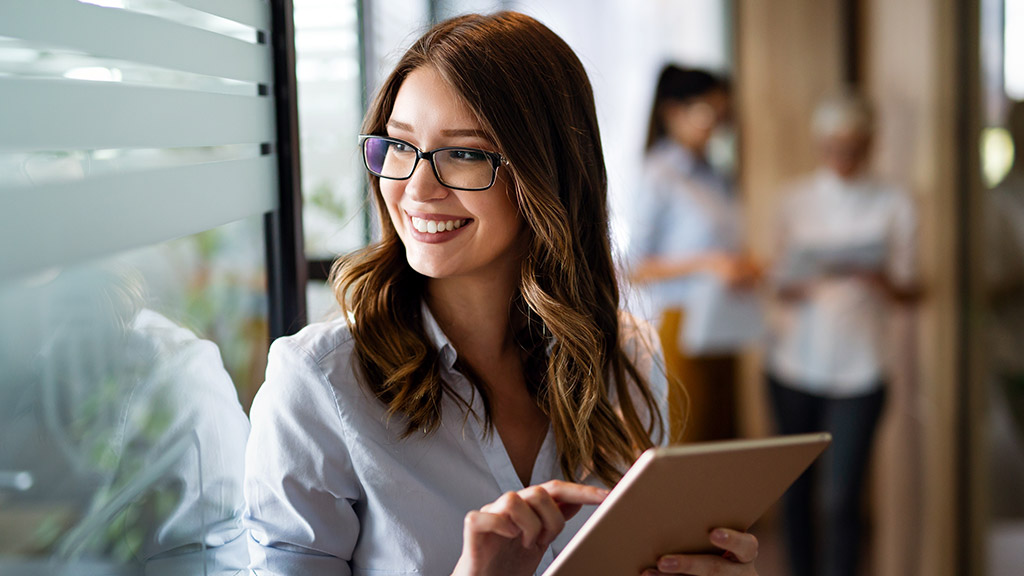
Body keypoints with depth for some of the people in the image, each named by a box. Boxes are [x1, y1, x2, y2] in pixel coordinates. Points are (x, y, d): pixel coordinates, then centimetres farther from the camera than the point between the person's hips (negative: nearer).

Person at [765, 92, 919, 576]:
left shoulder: (894, 205, 4)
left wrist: (880, 278, -21)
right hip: (795, 361, 2)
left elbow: (909, 292, 2)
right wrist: (797, 288, -16)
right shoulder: (797, 201, 8)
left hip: (858, 369, -2)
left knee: (840, 499, -9)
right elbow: (780, 282, 8)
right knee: (795, 491, 7)